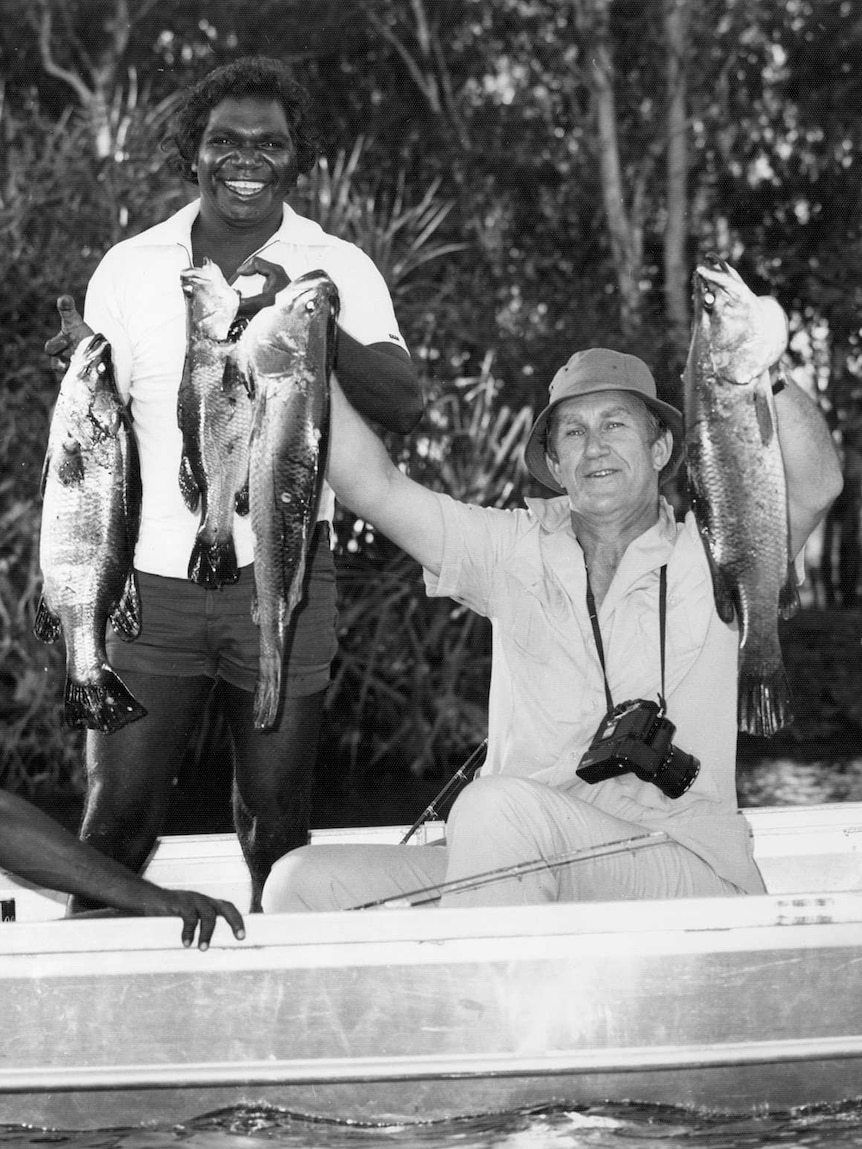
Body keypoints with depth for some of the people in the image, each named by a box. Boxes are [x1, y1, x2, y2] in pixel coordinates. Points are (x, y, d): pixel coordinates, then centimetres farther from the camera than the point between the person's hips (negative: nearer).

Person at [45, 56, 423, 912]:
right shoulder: (130, 268, 6)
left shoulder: (338, 270, 1)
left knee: (276, 815, 8)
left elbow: (404, 407, -12)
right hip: (152, 579, 1)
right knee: (118, 815, 0)